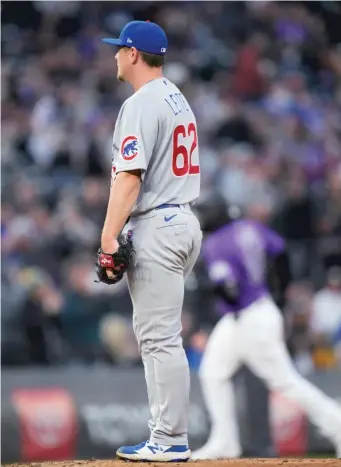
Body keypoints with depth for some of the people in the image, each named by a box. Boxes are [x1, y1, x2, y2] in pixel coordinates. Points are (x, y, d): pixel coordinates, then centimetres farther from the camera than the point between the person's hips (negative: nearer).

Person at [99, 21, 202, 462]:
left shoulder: (141, 105, -13)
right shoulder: (179, 100, 17)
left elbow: (130, 175, -21)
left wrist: (109, 236, -22)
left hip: (156, 227, -10)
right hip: (185, 222, 10)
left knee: (159, 336, -9)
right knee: (157, 334, 14)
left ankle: (170, 440, -9)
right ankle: (167, 431, 14)